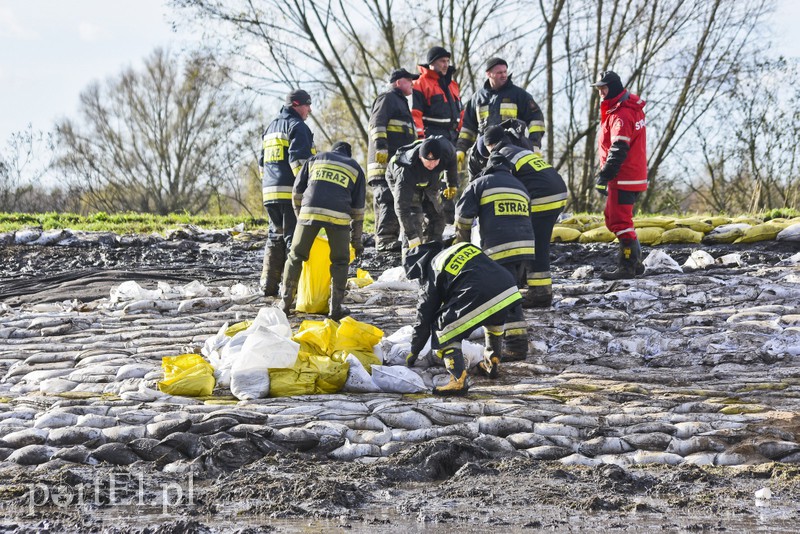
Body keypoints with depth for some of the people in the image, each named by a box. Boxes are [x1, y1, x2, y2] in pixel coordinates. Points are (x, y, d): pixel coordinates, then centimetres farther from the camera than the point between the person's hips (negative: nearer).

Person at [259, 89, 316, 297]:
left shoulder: (271, 128, 23)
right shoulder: (297, 126, -6)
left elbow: (263, 162, 27)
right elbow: (299, 159, -17)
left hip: (270, 192, 8)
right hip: (291, 192, -8)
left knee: (275, 237, 14)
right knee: (295, 238, -6)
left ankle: (268, 285, 10)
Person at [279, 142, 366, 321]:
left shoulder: (315, 159, 25)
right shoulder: (355, 168, 24)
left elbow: (297, 191, 20)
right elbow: (358, 207, 21)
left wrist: (300, 215, 32)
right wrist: (357, 240, 24)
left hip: (309, 211, 1)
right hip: (338, 216, -1)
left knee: (296, 257, 13)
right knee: (340, 261, 15)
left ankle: (286, 303, 14)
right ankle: (335, 307, 11)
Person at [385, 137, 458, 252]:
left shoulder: (444, 147, -36)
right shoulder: (406, 172, -48)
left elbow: (451, 161, -7)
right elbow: (402, 207, -47)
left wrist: (452, 185, 4)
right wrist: (412, 238, -51)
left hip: (428, 181, 5)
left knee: (437, 216, 5)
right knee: (413, 217, -22)